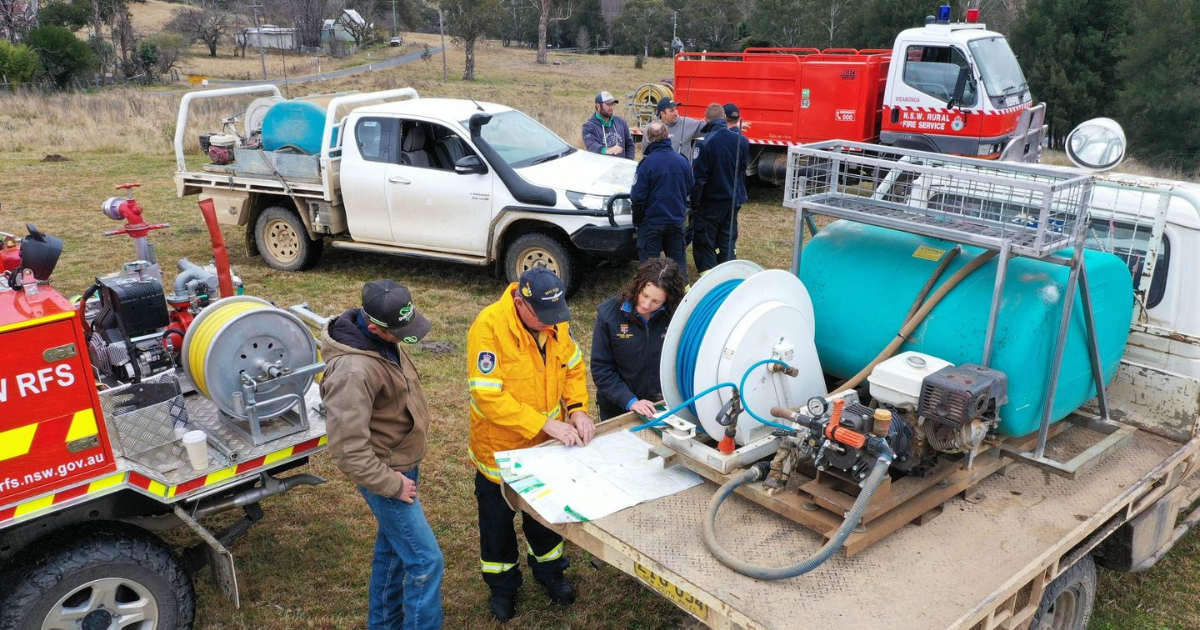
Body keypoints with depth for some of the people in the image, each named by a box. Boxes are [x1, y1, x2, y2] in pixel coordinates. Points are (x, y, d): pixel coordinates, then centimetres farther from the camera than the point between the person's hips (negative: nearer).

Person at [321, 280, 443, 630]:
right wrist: (391, 485, -20)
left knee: (392, 547, 24)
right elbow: (348, 450, -33)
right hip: (387, 473, -9)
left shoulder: (382, 339, -5)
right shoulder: (353, 371, -34)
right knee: (426, 560, -1)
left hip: (401, 463, 9)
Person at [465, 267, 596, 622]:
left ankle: (548, 570, 50)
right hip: (500, 449, -4)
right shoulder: (489, 327, -30)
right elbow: (488, 396, -32)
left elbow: (573, 366, 2)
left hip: (547, 446, 5)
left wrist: (577, 409, -16)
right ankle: (502, 585, 42)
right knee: (498, 520, 18)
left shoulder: (556, 321, -12)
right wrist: (546, 423, -32)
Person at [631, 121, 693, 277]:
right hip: (677, 220, 4)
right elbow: (689, 189, 11)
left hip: (652, 222, -4)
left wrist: (636, 221, -2)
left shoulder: (647, 163, -17)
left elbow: (638, 197, -15)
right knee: (677, 259, 17)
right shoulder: (682, 161, -2)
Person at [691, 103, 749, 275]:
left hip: (711, 202, -5)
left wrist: (694, 203, -8)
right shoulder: (738, 140, -4)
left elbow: (698, 177, -17)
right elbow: (743, 169, 8)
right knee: (728, 239, 16)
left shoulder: (705, 144, -20)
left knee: (704, 242, 5)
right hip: (733, 200, 5)